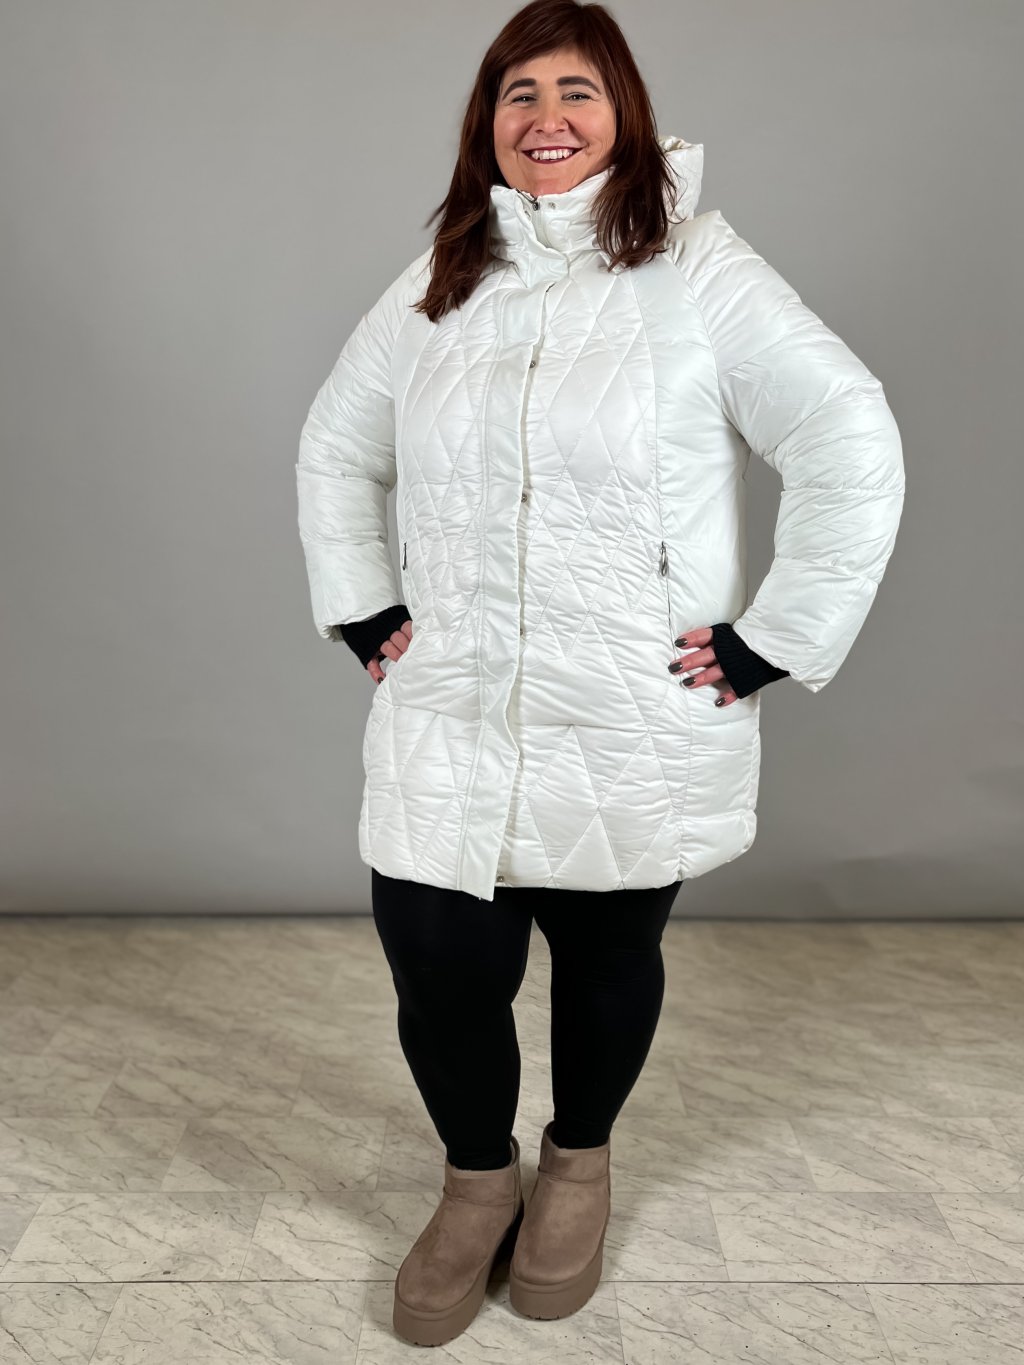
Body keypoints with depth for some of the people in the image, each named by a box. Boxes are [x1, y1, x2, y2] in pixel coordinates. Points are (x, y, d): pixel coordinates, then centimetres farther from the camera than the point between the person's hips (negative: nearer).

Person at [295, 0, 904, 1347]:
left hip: (639, 734, -2)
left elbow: (856, 452, -10)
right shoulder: (439, 283, 9)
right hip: (450, 725, 3)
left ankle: (579, 1160, 47)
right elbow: (334, 452, 19)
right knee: (440, 971, 2)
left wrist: (772, 643, -11)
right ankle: (480, 1176, 36)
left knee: (608, 958, 16)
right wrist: (364, 609, 9)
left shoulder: (697, 268, -5)